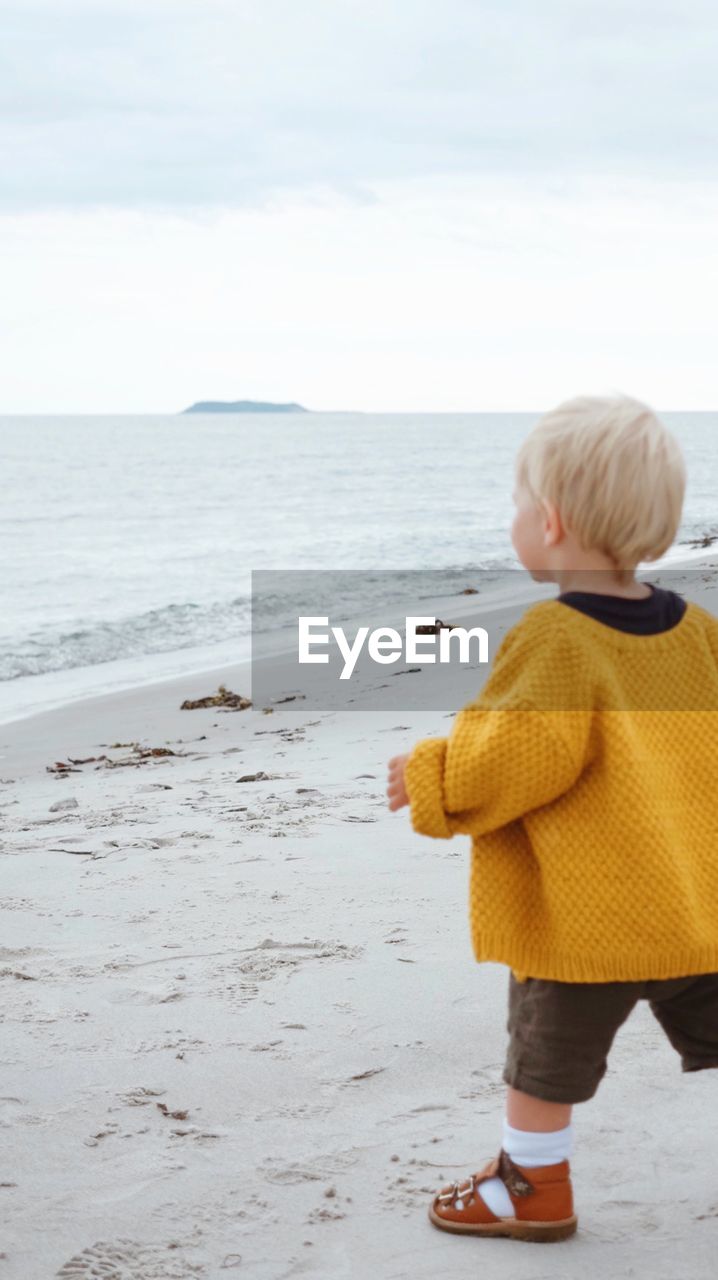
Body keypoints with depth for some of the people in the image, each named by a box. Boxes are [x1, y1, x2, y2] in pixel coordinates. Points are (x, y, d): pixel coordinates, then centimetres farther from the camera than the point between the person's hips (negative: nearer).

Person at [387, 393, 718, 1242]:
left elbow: (518, 757, -23)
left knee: (545, 1059, 15)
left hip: (586, 916, -5)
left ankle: (534, 1187, 29)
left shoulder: (552, 640, -19)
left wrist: (430, 783, -8)